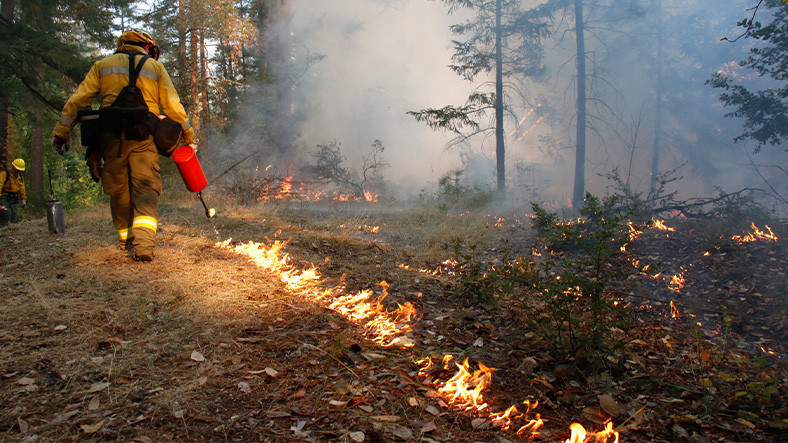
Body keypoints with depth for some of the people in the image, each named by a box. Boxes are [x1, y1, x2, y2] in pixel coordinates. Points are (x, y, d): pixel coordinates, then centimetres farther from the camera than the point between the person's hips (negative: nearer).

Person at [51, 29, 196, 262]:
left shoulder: (102, 65, 17)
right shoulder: (155, 67, 15)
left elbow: (79, 98, 10)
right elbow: (172, 105, 10)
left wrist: (62, 129, 9)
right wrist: (188, 133, 17)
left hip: (112, 137, 2)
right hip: (144, 138, -2)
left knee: (118, 190, 12)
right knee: (146, 188, -7)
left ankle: (126, 240, 22)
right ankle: (143, 243, -24)